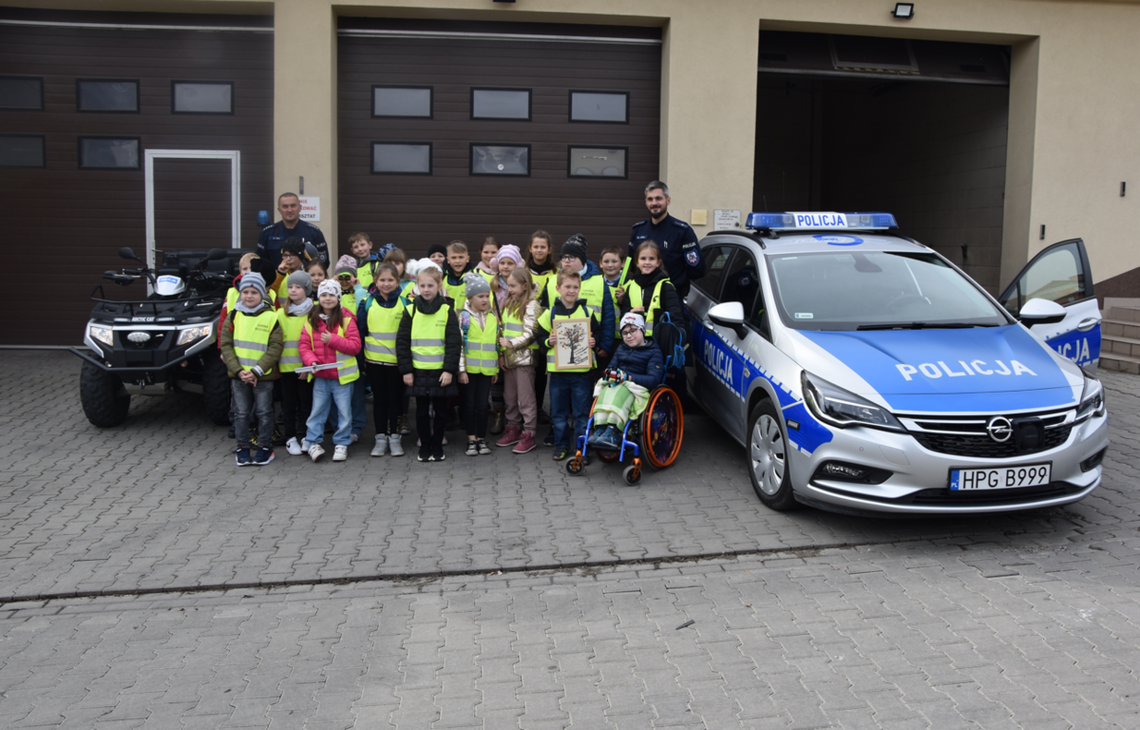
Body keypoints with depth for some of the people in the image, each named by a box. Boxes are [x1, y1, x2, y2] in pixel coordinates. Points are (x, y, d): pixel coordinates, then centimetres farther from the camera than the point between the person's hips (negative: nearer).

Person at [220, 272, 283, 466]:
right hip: (238, 375, 2)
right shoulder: (234, 316, 3)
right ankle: (242, 449, 18)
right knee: (241, 413, 8)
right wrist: (238, 370, -11)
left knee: (264, 412, 5)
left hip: (263, 376, -2)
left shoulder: (271, 317, -4)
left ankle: (265, 447, 17)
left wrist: (256, 371, -15)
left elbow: (275, 347, -8)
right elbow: (226, 344, 1)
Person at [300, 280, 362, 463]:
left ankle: (342, 444, 19)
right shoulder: (311, 321, 3)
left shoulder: (346, 320, -6)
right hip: (320, 376, 2)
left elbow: (355, 346, -10)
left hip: (342, 375, -2)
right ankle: (313, 443, 16)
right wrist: (310, 360, -16)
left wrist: (333, 340, -19)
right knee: (317, 410, 7)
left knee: (344, 411, 7)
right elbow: (304, 345, 3)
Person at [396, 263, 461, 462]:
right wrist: (405, 369, -3)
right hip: (418, 371, 1)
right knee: (422, 411, 8)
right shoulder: (410, 311, 2)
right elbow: (402, 342, 3)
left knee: (440, 411, 7)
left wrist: (449, 369, -10)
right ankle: (424, 448, 20)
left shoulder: (447, 311, -2)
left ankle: (437, 448, 20)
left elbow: (454, 343, -3)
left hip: (441, 371, -1)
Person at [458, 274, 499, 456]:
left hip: (486, 369, 3)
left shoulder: (493, 318, 7)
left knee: (482, 405, 6)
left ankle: (481, 439, 16)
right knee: (469, 404, 5)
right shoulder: (464, 317, -5)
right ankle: (471, 440, 13)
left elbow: (496, 344, 13)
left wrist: (496, 369, 11)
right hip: (469, 369, -3)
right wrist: (461, 369, -11)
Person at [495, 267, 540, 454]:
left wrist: (512, 343, -19)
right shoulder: (508, 305, 15)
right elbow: (503, 331, 15)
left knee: (526, 397, -3)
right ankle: (513, 429, 25)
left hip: (524, 357, -8)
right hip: (509, 357, 8)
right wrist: (501, 353, 8)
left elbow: (530, 332, -15)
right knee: (509, 396, 14)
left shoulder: (531, 305, -8)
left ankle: (528, 434, 3)